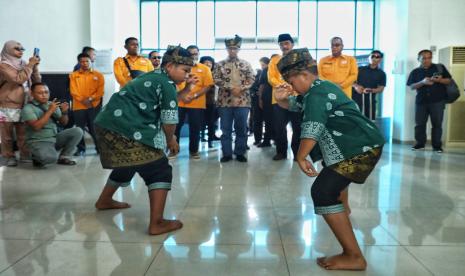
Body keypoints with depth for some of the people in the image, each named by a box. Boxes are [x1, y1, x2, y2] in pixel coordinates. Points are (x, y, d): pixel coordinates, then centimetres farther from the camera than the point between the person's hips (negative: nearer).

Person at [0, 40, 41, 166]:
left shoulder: (23, 65, 13)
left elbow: (37, 81, 11)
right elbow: (18, 79, -20)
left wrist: (35, 67, -3)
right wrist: (30, 65, -15)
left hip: (23, 106, 5)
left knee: (23, 133, 5)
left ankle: (25, 154, 14)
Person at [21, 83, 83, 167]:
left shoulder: (52, 104, 8)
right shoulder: (28, 108, -9)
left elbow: (63, 123, 12)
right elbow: (36, 126, -23)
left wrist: (64, 112, -10)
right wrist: (50, 111, -23)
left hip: (55, 138, 6)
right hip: (38, 141, -6)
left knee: (77, 131, -14)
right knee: (50, 157, -37)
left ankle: (63, 156, 0)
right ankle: (38, 158, 2)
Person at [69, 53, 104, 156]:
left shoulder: (98, 75, 8)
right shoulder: (73, 75, 9)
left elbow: (100, 91, 0)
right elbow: (73, 91, 1)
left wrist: (90, 99, -12)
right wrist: (82, 100, -12)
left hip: (94, 106, -1)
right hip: (79, 106, 1)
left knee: (95, 128, 0)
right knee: (79, 128, 2)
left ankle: (99, 148, 10)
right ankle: (81, 149, 13)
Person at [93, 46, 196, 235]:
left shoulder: (153, 77, 20)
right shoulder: (166, 83, -7)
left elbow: (167, 102, 27)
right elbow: (169, 118, -7)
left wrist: (186, 90, 22)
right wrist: (170, 141, 10)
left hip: (108, 124, 10)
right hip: (125, 129, -10)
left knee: (127, 164, 30)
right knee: (160, 170, -6)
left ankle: (104, 201, 50)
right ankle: (157, 223, -10)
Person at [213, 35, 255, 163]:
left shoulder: (246, 64, 10)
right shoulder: (220, 64, 9)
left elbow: (251, 80, 4)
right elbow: (216, 79, -1)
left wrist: (240, 88, -14)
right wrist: (231, 88, -13)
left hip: (243, 101, 0)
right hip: (225, 101, 0)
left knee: (241, 129, 4)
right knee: (226, 129, 3)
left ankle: (240, 153, 14)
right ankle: (226, 153, 12)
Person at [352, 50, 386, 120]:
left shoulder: (381, 74, 11)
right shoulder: (360, 69, 13)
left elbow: (381, 89, 3)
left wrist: (370, 90, -16)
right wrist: (356, 86, -10)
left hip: (370, 101, 0)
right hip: (356, 98, 0)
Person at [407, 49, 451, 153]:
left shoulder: (439, 67, 6)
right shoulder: (415, 72, 8)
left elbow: (448, 80, 5)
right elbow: (412, 86, 0)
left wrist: (439, 80, -15)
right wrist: (422, 82, -17)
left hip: (438, 101, -1)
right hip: (421, 101, 1)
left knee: (437, 124, 1)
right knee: (420, 123, 3)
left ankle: (437, 145, 9)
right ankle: (420, 143, 15)